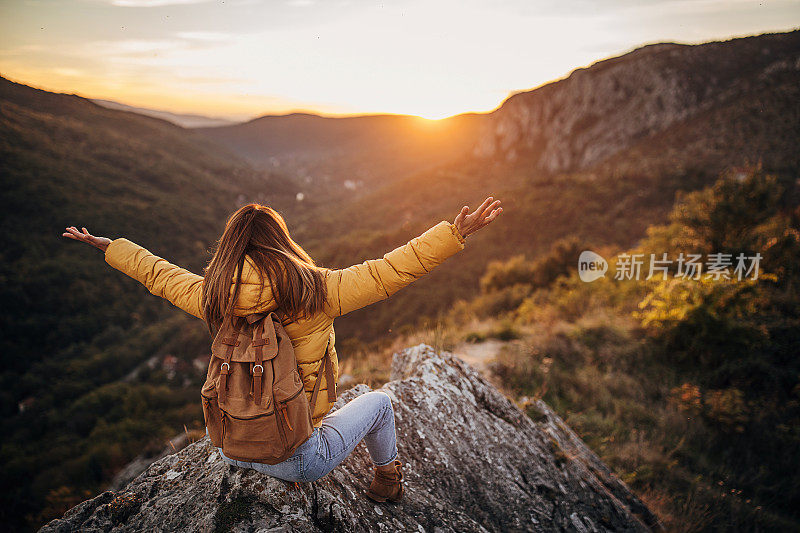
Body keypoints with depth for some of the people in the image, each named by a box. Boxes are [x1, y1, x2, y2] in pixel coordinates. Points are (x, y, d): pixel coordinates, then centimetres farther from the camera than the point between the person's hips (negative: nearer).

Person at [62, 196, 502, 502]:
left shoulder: (212, 297, -7)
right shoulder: (315, 292, -20)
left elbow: (156, 272, 10)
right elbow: (392, 270, -22)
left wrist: (105, 245, 27)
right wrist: (456, 232, -18)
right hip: (297, 462, -4)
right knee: (379, 402, 19)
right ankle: (387, 480, 41)